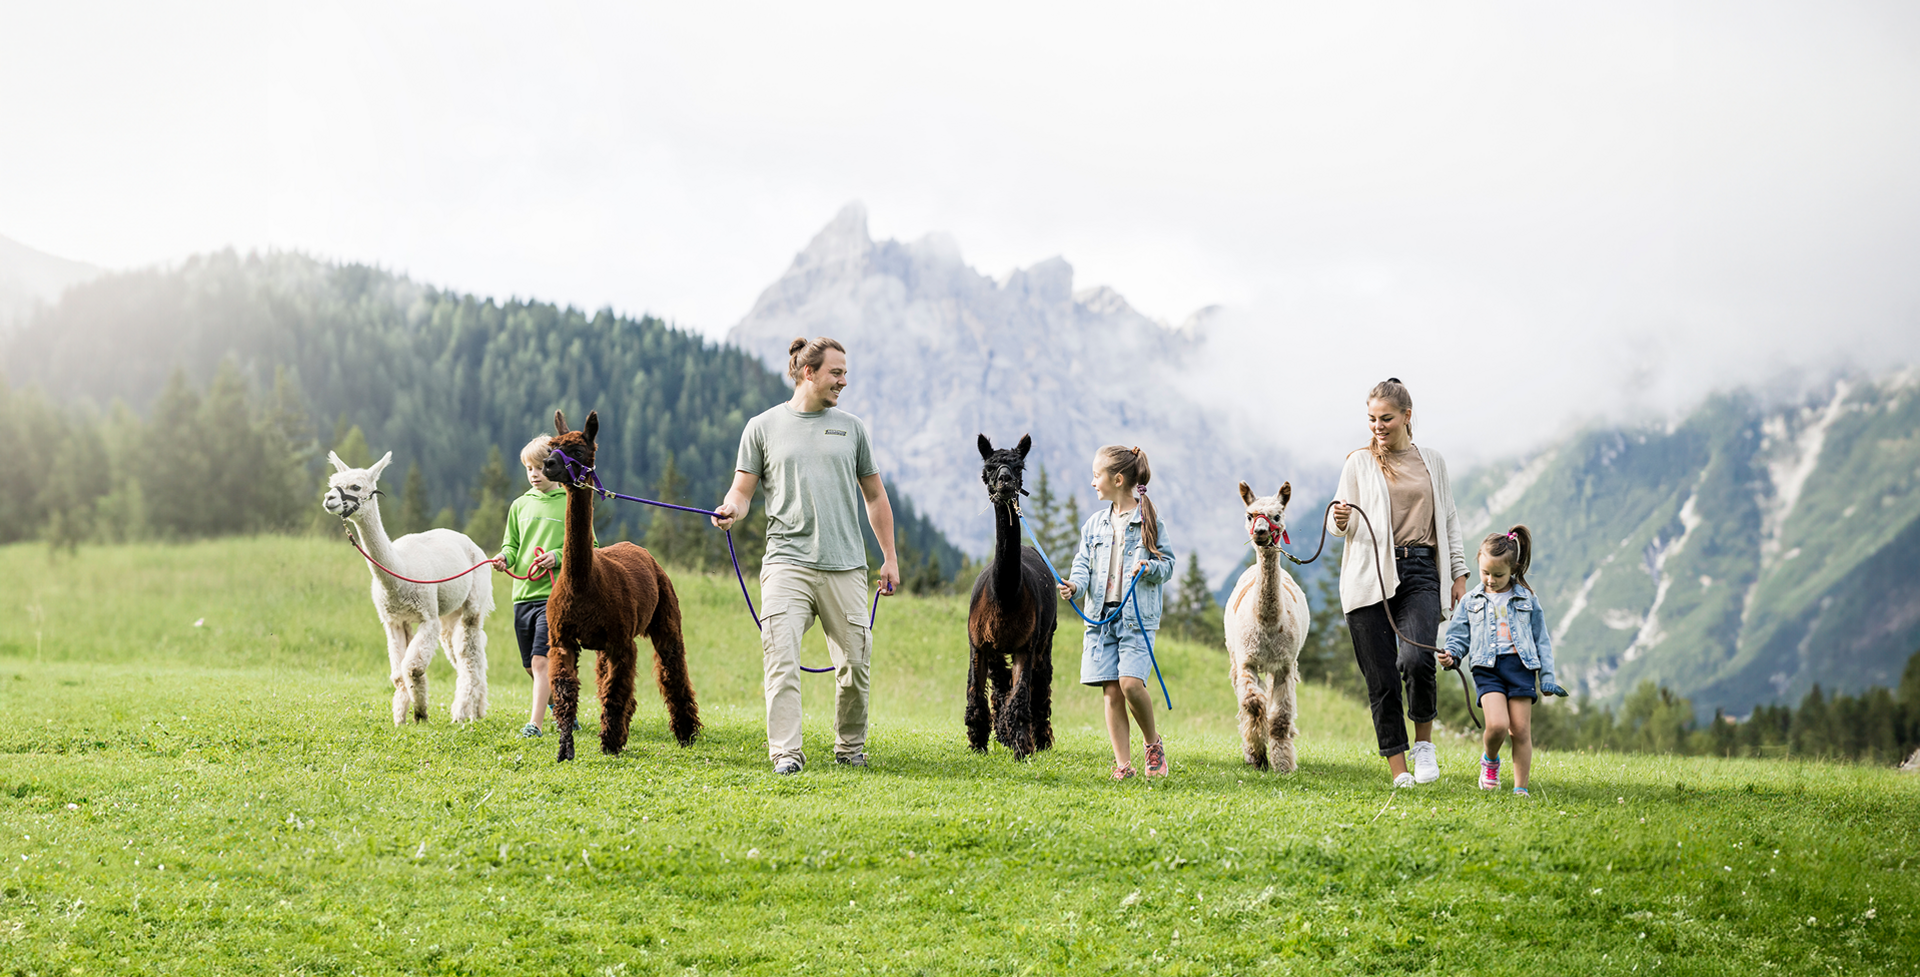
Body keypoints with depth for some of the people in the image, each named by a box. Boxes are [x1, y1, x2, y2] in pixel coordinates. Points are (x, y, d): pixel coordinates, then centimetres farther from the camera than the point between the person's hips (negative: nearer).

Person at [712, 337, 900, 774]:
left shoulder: (851, 427, 14)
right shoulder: (763, 427, 7)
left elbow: (874, 496, 20)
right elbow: (742, 491, 6)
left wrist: (890, 557, 16)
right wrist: (730, 509, -18)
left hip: (845, 566, 2)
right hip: (787, 562, -2)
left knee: (855, 661, 2)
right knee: (781, 656, -15)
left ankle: (850, 747, 20)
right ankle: (786, 752, -13)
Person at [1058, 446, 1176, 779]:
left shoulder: (1149, 521, 1)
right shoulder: (1095, 523, 14)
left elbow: (1168, 563, 4)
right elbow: (1083, 562, 9)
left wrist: (1150, 568, -17)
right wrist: (1075, 583, -11)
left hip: (1137, 613, -4)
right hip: (1101, 614, 4)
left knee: (1131, 682, -19)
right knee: (1111, 691, -1)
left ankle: (1153, 741, 7)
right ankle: (1123, 763, 3)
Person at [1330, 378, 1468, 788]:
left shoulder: (1432, 461, 14)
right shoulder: (1358, 463, 8)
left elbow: (1449, 520, 20)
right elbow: (1343, 526, 7)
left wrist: (1459, 573, 14)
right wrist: (1341, 521, -17)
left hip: (1419, 572, 0)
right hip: (1369, 575, 0)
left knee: (1417, 659, -22)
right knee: (1381, 676, -4)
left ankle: (1424, 739, 3)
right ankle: (1398, 770, 4)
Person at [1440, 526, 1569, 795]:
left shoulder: (1527, 600, 10)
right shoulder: (1471, 602, 12)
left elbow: (1541, 639, 13)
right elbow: (1459, 636, 14)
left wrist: (1547, 677, 8)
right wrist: (1451, 655, -9)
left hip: (1521, 665, 1)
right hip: (1487, 668, 0)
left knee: (1521, 730, -2)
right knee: (1497, 725, -20)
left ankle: (1521, 788, 7)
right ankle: (1489, 760, 12)